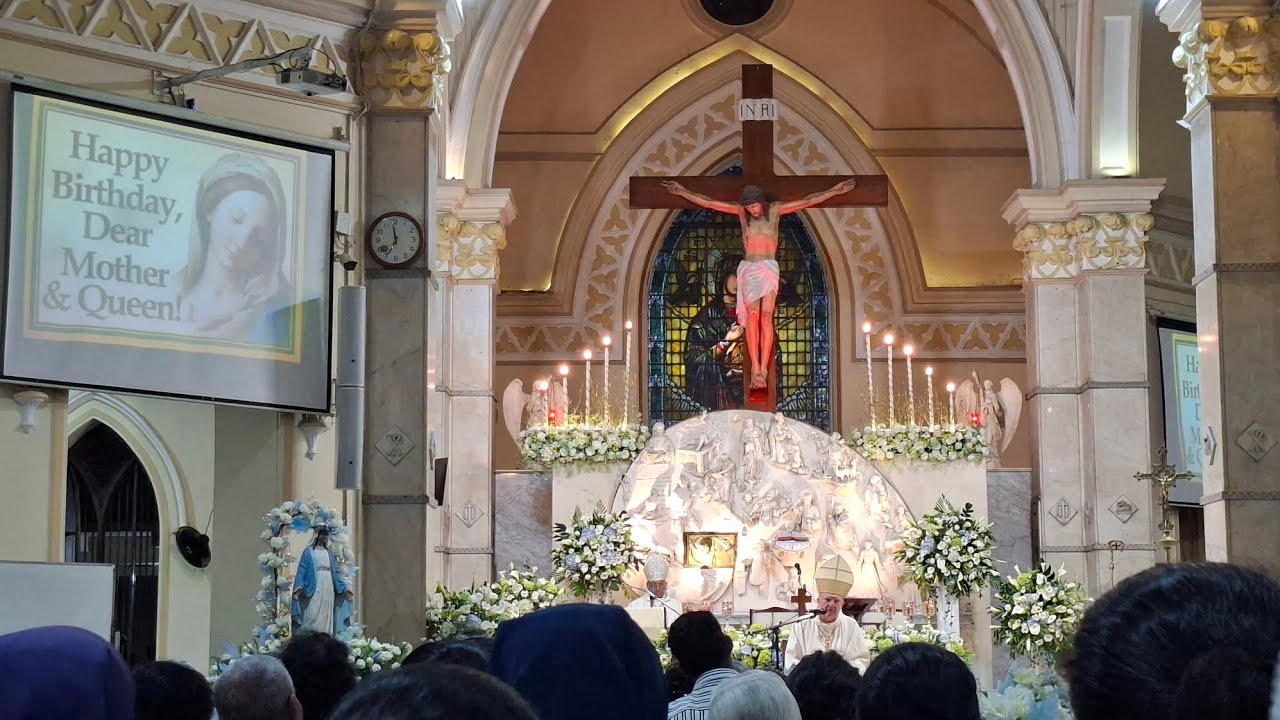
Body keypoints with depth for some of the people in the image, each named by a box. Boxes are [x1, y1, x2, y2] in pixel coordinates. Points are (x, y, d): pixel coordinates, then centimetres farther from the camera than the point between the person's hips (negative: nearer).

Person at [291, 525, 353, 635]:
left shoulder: (329, 554, 18)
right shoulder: (308, 552, 4)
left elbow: (335, 573, 17)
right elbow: (301, 571, -4)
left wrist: (345, 588, 7)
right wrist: (298, 587, -19)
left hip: (328, 591, 5)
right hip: (313, 591, -5)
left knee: (326, 620, 2)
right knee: (312, 618, -11)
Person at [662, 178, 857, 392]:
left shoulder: (775, 210, 5)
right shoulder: (741, 212, 6)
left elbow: (807, 201, 6)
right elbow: (708, 202, 8)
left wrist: (834, 190, 4)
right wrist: (684, 192, 7)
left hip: (769, 269, -1)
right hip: (749, 269, 1)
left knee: (766, 316, -13)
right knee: (753, 316, -12)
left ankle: (762, 370, -17)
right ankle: (755, 369, -15)